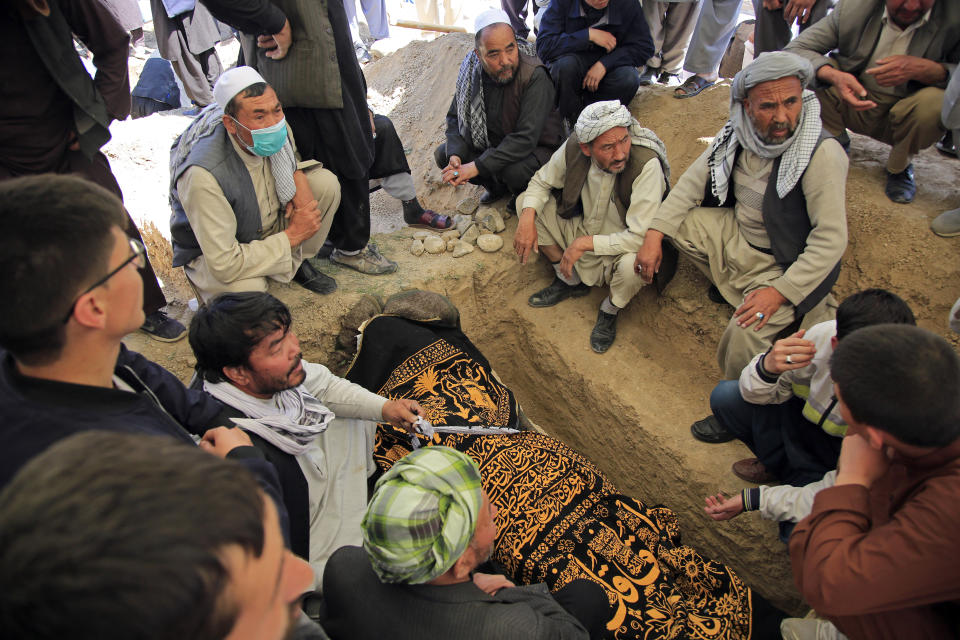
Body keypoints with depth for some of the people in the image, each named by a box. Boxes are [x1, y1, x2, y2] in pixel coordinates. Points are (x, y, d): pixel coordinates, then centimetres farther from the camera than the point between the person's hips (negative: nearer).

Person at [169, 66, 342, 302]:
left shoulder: (276, 128, -19)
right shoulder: (203, 176, -38)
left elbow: (291, 157, 10)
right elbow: (224, 265, -35)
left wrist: (298, 180, -15)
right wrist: (292, 235, -28)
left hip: (270, 223, 6)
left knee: (326, 183, -10)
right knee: (247, 291, -38)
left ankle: (296, 263, 4)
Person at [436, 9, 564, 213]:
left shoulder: (534, 75, -26)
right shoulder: (471, 70, -9)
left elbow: (525, 138, -32)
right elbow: (454, 117, 1)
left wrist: (476, 167, -35)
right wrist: (454, 155, -20)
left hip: (536, 148, -6)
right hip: (491, 144, 6)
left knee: (514, 171, -37)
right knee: (442, 155, -5)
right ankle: (497, 187, 16)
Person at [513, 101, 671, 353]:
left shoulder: (646, 164, -32)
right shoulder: (573, 149, -19)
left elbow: (641, 237, -33)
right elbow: (541, 181, -1)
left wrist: (585, 243, -30)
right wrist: (527, 218, -20)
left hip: (618, 248, -5)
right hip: (582, 232, 5)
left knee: (633, 264, -39)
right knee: (528, 203, -7)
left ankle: (610, 311, 1)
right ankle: (571, 282, 9)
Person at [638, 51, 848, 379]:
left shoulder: (822, 154, -25)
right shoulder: (737, 134, -9)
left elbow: (830, 240, -24)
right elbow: (693, 181, -2)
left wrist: (779, 292, -29)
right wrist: (654, 235, -13)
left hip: (784, 263, -6)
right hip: (735, 232, 6)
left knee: (745, 332, -28)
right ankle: (729, 284, 8)